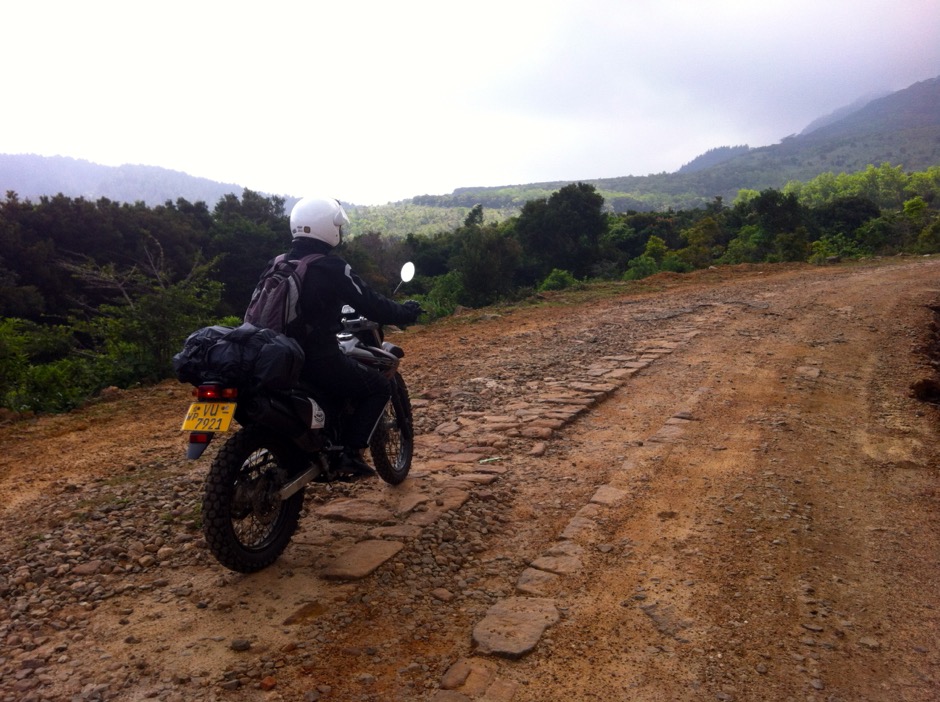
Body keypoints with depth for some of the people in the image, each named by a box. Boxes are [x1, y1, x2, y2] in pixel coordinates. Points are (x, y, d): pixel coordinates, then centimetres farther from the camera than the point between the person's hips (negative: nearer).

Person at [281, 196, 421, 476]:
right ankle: (350, 452, -2)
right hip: (318, 359, -8)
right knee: (380, 387, 8)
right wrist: (406, 312, 7)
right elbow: (371, 304, -11)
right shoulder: (331, 267, -13)